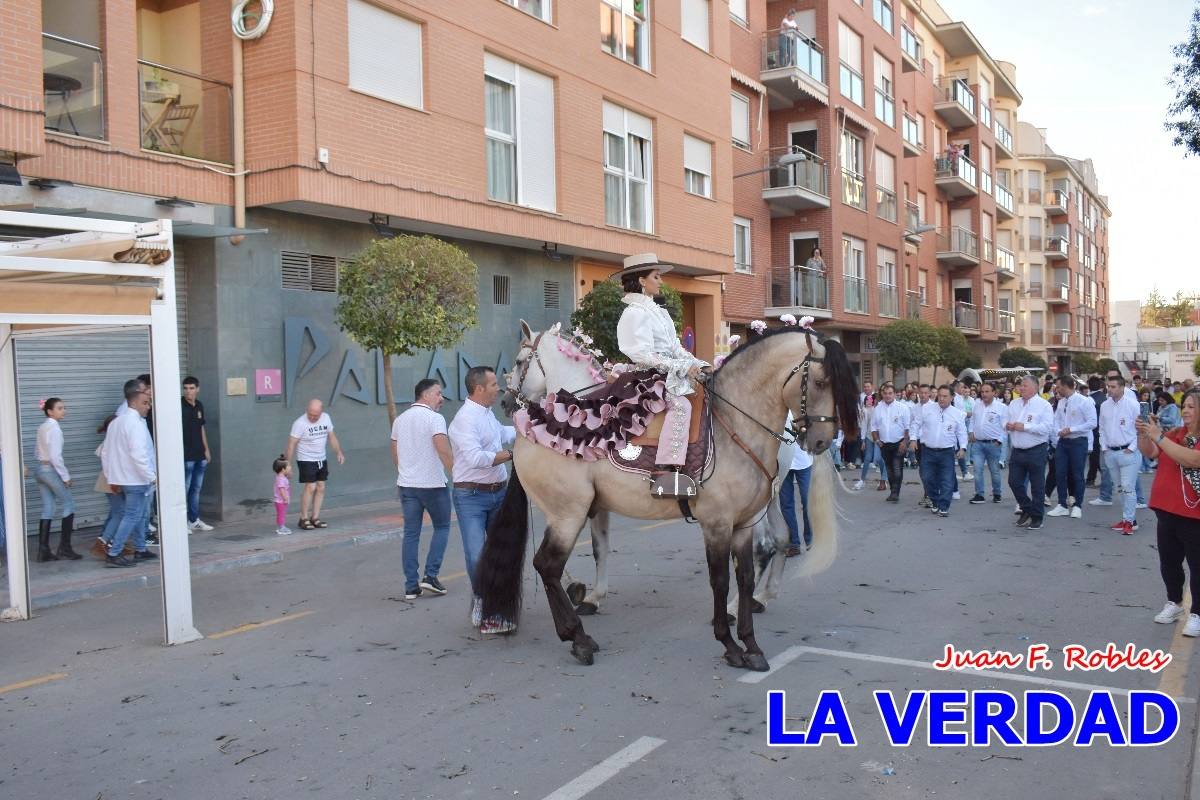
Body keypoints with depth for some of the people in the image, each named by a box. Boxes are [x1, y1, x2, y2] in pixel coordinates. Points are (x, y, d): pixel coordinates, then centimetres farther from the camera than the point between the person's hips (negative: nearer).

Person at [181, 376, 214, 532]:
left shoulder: (199, 406, 12)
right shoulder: (180, 405, -10)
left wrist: (206, 449, 19)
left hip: (199, 455, 7)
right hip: (186, 456, -7)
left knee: (196, 489, 13)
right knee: (184, 488, -3)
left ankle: (194, 520, 21)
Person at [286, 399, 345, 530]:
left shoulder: (326, 418, 0)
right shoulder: (300, 423, -18)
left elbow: (332, 436, 11)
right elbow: (292, 444, -18)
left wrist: (339, 452, 2)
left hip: (321, 460, 6)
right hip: (306, 460, -6)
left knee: (321, 488, 5)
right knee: (310, 487, -13)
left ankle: (315, 518, 13)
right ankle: (304, 519, -4)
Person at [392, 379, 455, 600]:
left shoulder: (399, 420, 12)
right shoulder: (434, 418, -11)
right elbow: (444, 450, -21)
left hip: (406, 484, 6)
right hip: (433, 484, -6)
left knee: (411, 534, 8)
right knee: (441, 528, 12)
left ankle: (411, 586, 8)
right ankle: (430, 576, 3)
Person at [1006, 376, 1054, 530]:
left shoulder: (1044, 405, -7)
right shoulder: (1014, 404, 12)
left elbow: (1046, 427, -18)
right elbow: (1006, 422, 17)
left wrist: (1024, 427, -20)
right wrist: (1007, 426, -6)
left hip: (1036, 451, -6)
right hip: (1017, 451, 6)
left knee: (1037, 486, 2)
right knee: (1014, 482, 7)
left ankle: (1036, 518, 13)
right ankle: (1027, 509, 28)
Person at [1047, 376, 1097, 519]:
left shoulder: (1084, 401, -12)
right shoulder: (1061, 402, 7)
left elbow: (1092, 423, -15)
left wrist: (1071, 429, -18)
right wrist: (1059, 431, -8)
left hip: (1078, 442, -6)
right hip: (1062, 441, 6)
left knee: (1077, 475, 4)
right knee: (1060, 474, 6)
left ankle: (1077, 506, 16)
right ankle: (1062, 505, 16)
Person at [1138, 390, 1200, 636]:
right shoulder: (1177, 433, 7)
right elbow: (1150, 452, 7)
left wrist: (1158, 436, -27)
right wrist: (1143, 434, -11)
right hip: (1167, 509, 7)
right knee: (1169, 560, 17)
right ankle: (1174, 602, 33)